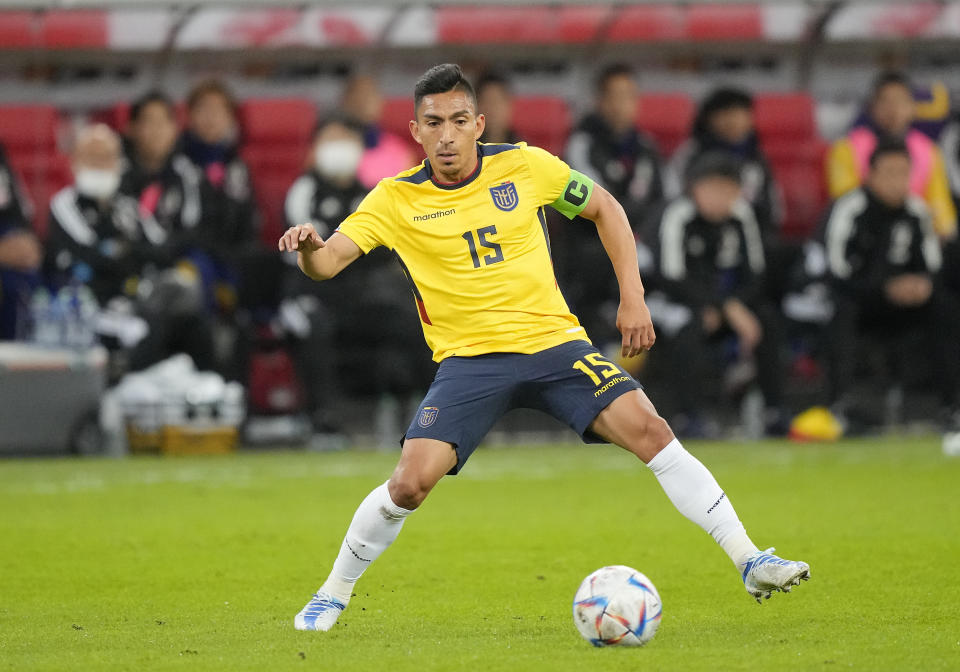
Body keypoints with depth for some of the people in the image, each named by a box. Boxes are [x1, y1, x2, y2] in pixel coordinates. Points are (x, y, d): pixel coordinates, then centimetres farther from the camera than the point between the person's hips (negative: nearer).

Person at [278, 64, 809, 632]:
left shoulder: (524, 166, -1)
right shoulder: (396, 199, -4)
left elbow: (605, 208, 13)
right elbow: (328, 263, -12)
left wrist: (633, 298, 5)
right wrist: (310, 248, -37)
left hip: (553, 341, 1)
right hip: (468, 360, -1)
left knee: (649, 430, -18)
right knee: (410, 482, -19)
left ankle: (750, 562, -11)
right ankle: (333, 595, 5)